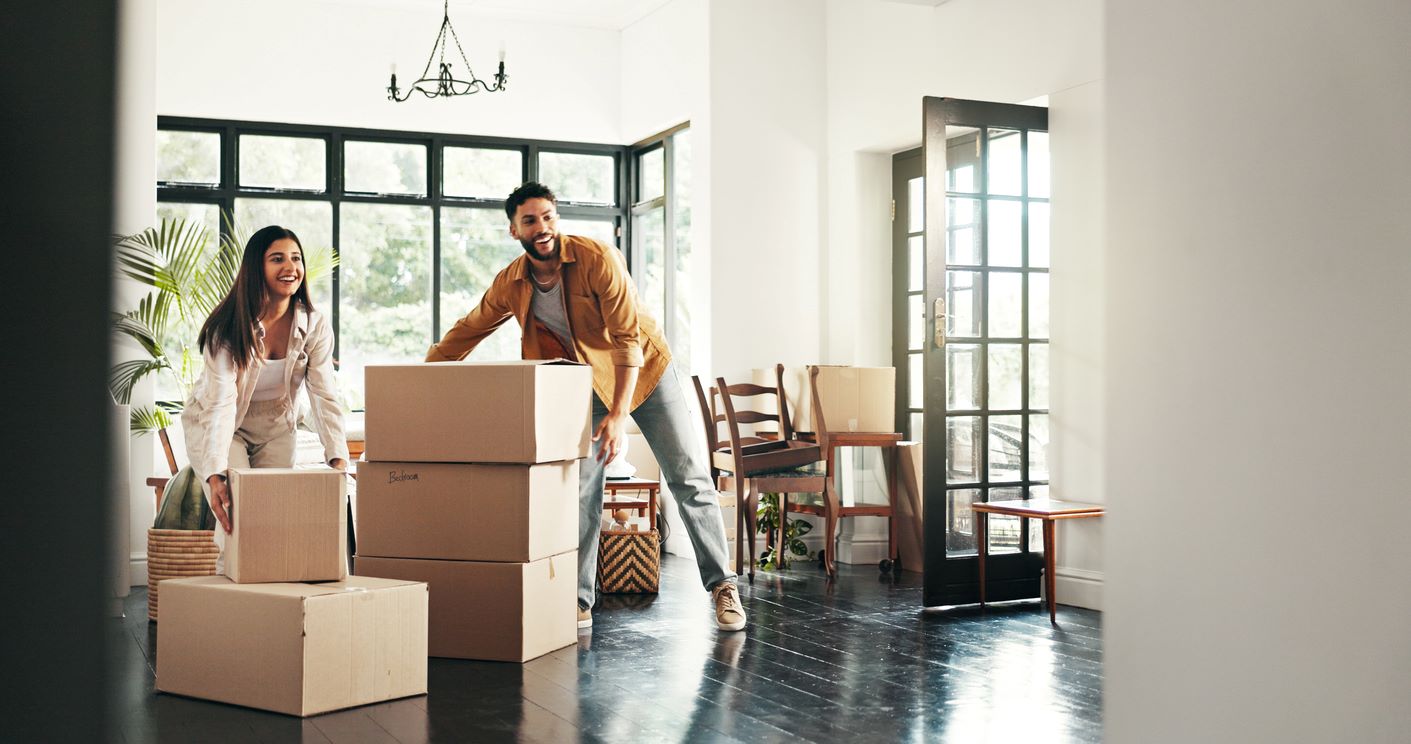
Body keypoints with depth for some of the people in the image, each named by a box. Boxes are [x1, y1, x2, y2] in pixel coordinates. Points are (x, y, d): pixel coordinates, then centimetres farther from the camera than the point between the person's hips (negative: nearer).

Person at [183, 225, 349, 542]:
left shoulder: (315, 326, -16)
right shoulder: (229, 327, -26)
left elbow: (325, 397, -20)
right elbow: (220, 403, -33)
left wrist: (338, 459, -34)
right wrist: (215, 475, -45)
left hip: (276, 431, 4)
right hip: (216, 428, -3)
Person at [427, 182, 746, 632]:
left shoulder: (598, 259, -26)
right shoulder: (510, 285, -11)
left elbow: (627, 338, -27)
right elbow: (467, 331, 5)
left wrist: (619, 415, -34)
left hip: (645, 370, -3)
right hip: (587, 384, 4)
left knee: (689, 479, -3)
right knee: (581, 490, 0)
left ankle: (722, 586, 7)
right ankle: (579, 603, 9)